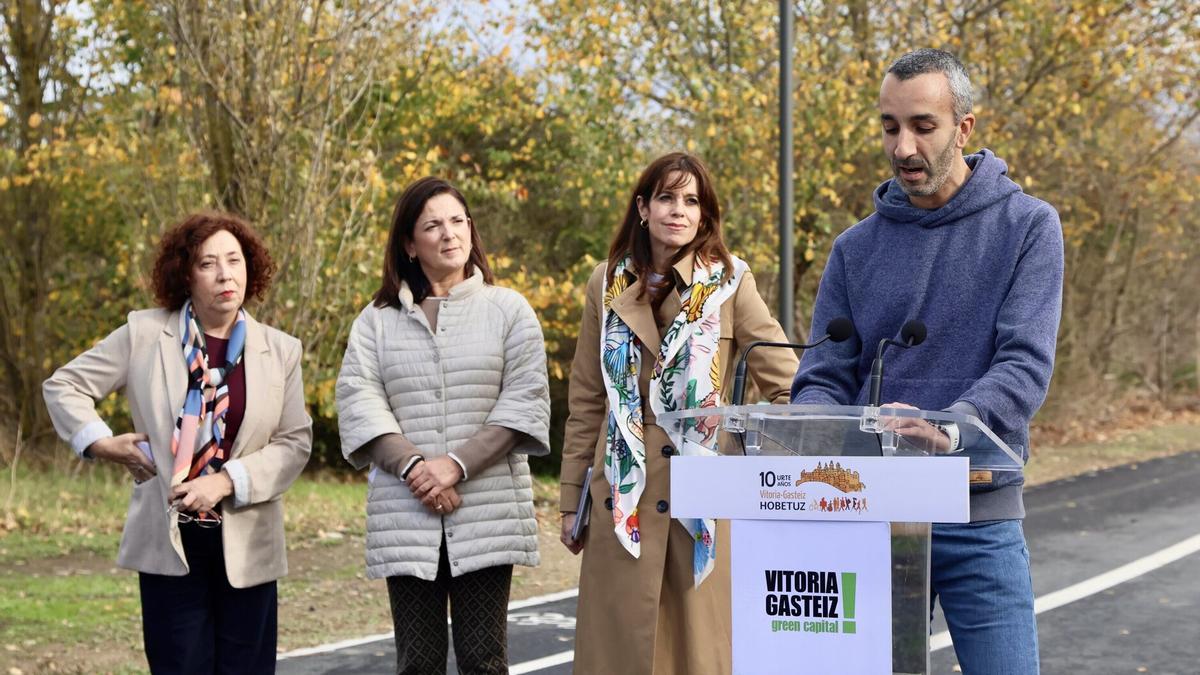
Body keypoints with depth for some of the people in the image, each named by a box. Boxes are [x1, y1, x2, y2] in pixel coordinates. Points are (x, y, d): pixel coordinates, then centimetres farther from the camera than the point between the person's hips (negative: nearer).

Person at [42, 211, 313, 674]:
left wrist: (226, 481, -14)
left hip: (246, 544, 1)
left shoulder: (280, 351, 3)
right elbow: (63, 386, 9)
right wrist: (102, 444, -5)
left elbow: (296, 442, -1)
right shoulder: (144, 334, 1)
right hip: (169, 543, -1)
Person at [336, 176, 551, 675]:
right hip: (405, 517, 1)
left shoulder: (508, 310, 8)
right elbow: (357, 400, 0)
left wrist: (459, 465, -12)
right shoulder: (377, 320, 11)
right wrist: (412, 466, -15)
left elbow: (525, 400, -1)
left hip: (488, 516, -1)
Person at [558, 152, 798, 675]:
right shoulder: (607, 285, 9)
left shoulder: (730, 282, 1)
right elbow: (585, 403, 12)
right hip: (625, 495, 2)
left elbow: (787, 385, -1)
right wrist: (572, 500, 10)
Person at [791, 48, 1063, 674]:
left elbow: (1025, 365, -13)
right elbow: (825, 378, 5)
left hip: (980, 518, -3)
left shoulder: (1028, 225, -2)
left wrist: (951, 428, -31)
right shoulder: (857, 247, 8)